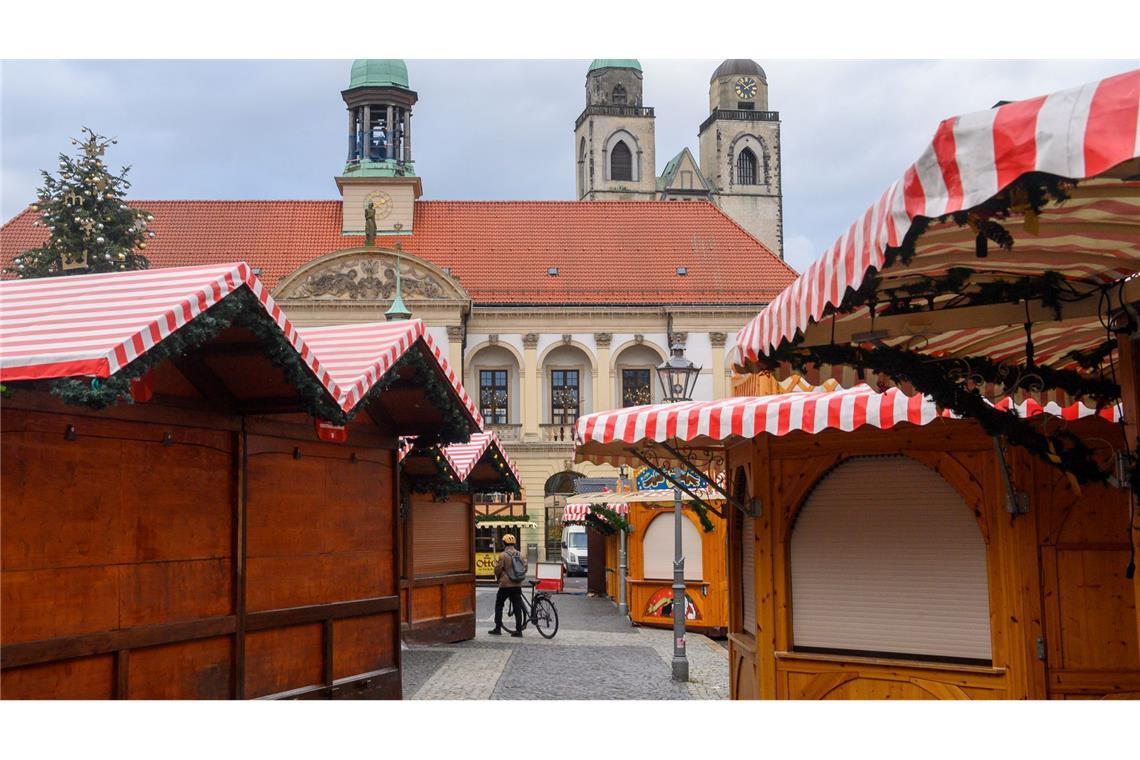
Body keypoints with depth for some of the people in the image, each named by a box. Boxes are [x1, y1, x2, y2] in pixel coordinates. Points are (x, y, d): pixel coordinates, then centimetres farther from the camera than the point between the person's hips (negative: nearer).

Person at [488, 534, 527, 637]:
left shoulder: (503, 555, -11)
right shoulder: (520, 555, 6)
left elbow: (497, 570, -8)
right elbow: (525, 567, 9)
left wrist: (498, 578, 13)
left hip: (505, 585, -5)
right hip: (517, 585, 5)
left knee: (499, 605, 10)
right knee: (517, 607, 7)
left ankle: (498, 628, 8)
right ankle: (519, 630, 4)